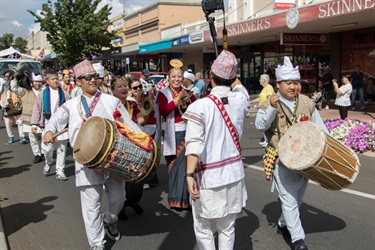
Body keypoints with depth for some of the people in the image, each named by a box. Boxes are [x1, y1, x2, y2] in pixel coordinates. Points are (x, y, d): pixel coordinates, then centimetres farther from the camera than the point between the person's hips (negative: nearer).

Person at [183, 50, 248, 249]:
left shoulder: (199, 106, -16)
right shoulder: (241, 100, -2)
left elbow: (194, 145, -20)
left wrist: (189, 175, -17)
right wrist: (232, 79, 38)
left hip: (208, 177, -4)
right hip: (234, 173, 5)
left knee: (203, 229, 11)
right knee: (227, 227, 17)